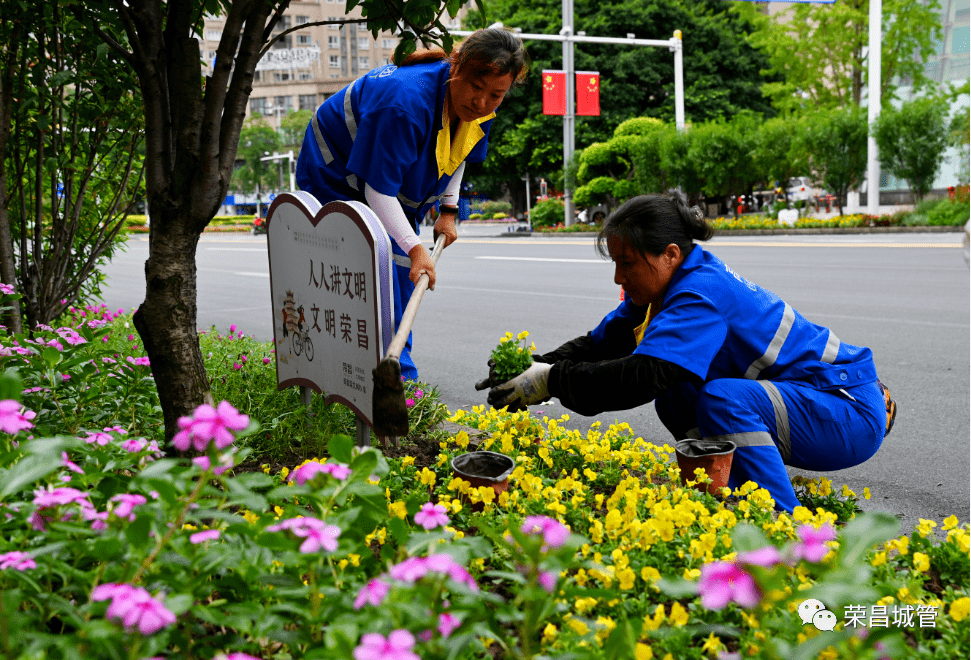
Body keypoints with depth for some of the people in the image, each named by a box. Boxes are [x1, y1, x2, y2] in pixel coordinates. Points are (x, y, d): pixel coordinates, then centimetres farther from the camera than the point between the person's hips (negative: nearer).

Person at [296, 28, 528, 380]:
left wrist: (448, 210, 1)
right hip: (338, 171, -7)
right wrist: (414, 248, -41)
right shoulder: (406, 100, -42)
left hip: (399, 181, 8)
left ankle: (401, 375, 20)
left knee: (403, 276, 9)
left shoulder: (480, 109, -17)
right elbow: (378, 188, -38)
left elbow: (458, 153, 8)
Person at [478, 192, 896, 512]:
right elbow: (599, 345, 6)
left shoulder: (701, 293, -26)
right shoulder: (664, 289, 3)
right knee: (674, 397, 3)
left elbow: (643, 377, -38)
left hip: (853, 415, -9)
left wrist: (552, 381, -30)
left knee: (725, 400, -32)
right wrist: (536, 368, -10)